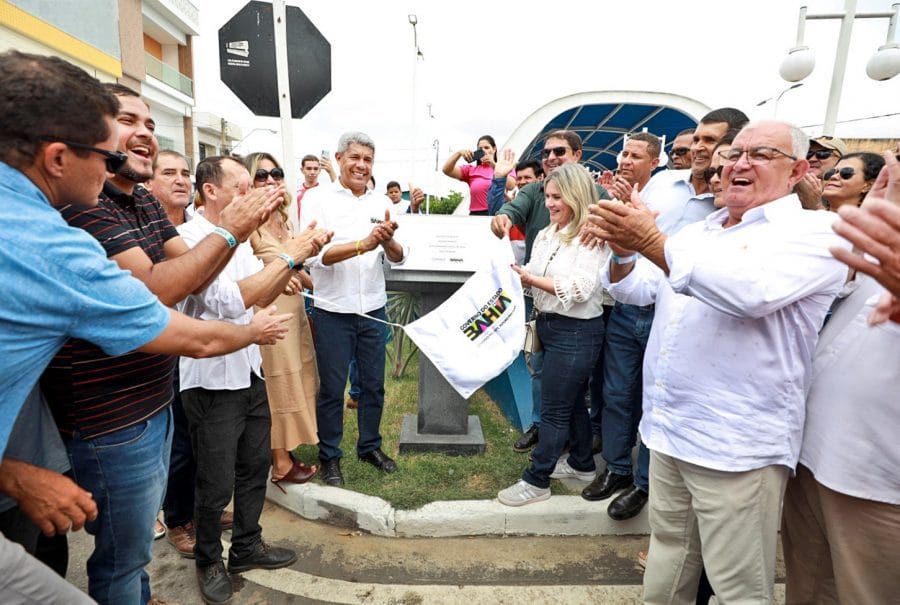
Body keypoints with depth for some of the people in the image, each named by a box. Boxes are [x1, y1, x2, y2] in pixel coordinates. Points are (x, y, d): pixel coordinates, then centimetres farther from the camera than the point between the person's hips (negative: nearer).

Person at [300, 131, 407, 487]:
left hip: (373, 308, 4)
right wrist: (363, 245, -27)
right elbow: (314, 254, -17)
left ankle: (370, 446, 36)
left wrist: (388, 241, -23)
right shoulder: (318, 199, -5)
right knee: (332, 388, 9)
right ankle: (330, 457, 28)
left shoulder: (382, 203, 5)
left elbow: (399, 258, -1)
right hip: (333, 311, -3)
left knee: (373, 384, 15)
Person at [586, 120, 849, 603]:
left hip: (736, 445, -6)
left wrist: (653, 242, -27)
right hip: (668, 430, 7)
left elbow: (751, 290, -28)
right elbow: (638, 289, 11)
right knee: (668, 553, 23)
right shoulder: (697, 232, 14)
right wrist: (623, 252, -10)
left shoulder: (813, 232, -8)